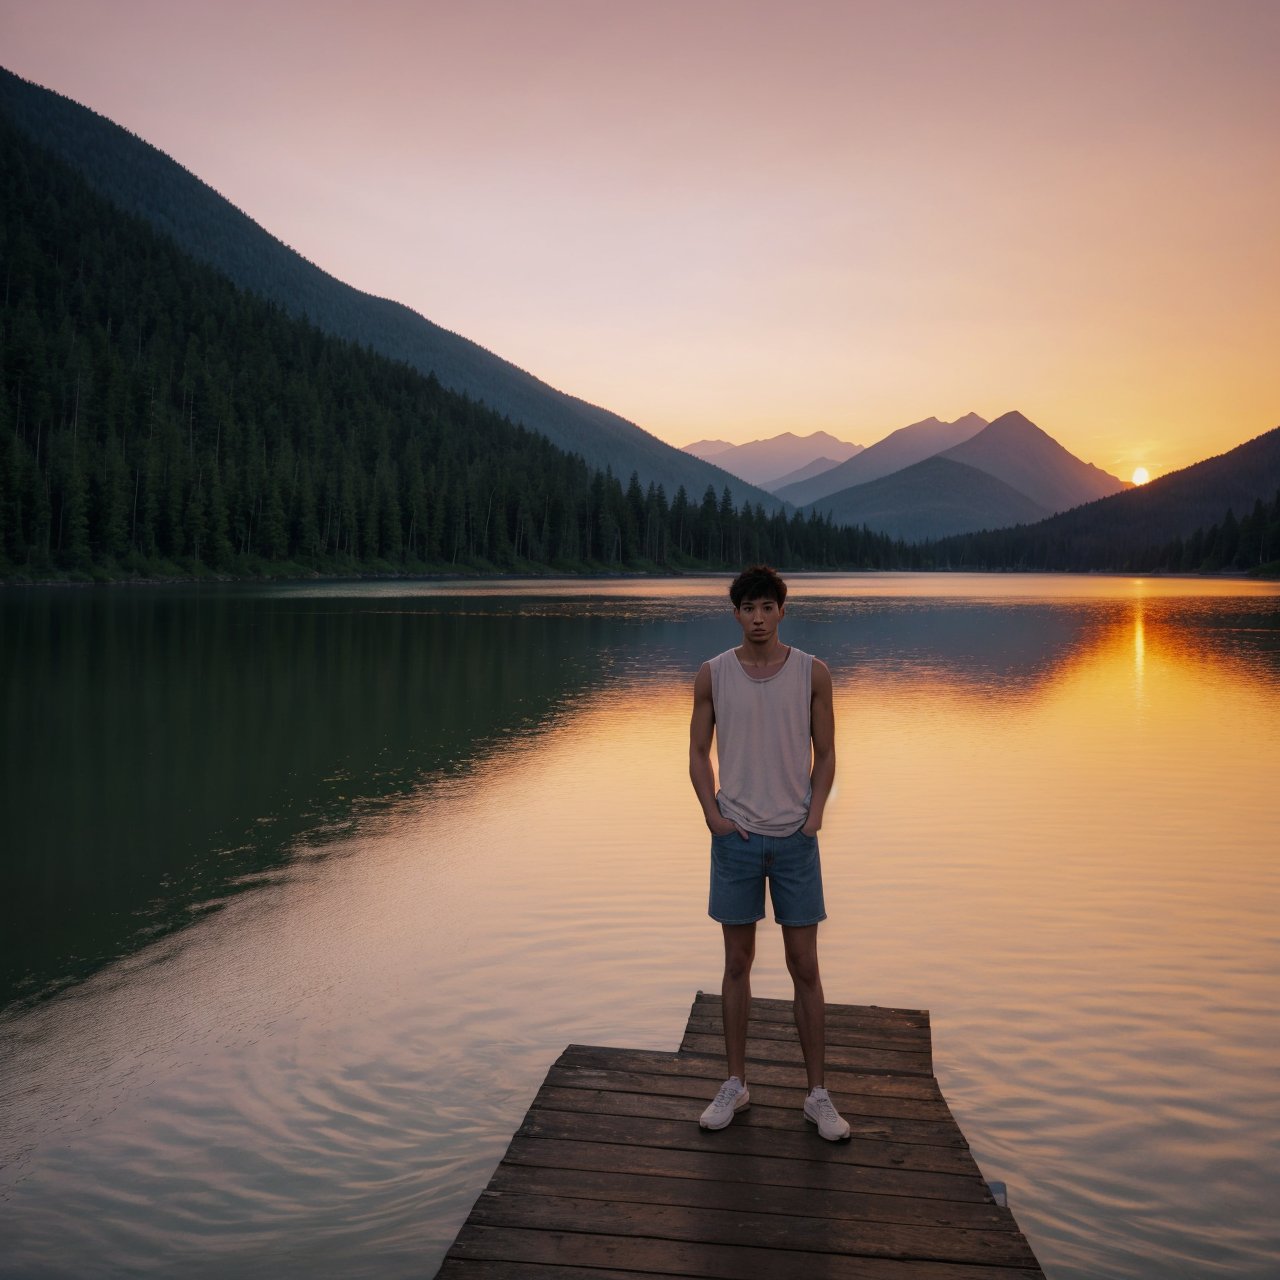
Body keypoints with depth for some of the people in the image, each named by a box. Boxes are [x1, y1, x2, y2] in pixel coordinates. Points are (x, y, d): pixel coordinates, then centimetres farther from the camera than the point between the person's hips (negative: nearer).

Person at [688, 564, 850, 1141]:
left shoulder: (813, 673, 0)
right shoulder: (713, 675, 1)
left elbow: (824, 753, 5)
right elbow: (698, 753, 6)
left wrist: (814, 814, -7)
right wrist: (712, 813, -6)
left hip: (794, 838, 0)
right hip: (736, 835, 1)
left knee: (805, 967, 4)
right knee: (737, 963, 10)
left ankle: (817, 1094, 16)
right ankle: (735, 1084, 23)